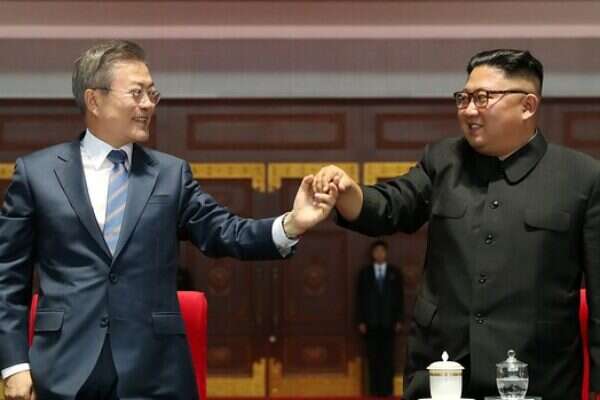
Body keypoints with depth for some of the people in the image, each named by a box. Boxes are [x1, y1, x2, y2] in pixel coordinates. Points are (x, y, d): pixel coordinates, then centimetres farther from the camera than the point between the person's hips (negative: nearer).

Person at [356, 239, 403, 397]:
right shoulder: (364, 272, 7)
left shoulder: (395, 272, 8)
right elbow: (360, 297, 5)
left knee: (388, 357, -2)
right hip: (371, 322, 0)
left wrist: (399, 320, -1)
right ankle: (374, 389, 1)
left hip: (388, 321, 0)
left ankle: (387, 389, 0)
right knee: (373, 357, -1)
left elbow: (400, 297, 6)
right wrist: (361, 321, -3)